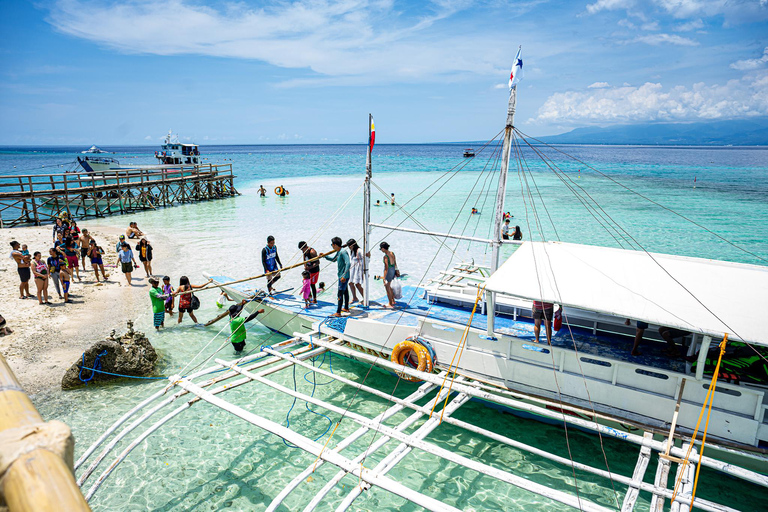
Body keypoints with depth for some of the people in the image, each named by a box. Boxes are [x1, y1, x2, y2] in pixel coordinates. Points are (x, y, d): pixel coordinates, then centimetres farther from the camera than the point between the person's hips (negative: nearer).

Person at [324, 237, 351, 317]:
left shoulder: (343, 252, -22)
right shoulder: (338, 252, 9)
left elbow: (348, 264, -30)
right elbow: (333, 259, 29)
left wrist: (344, 276, -32)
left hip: (343, 277, -10)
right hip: (342, 276, 10)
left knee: (340, 294, -6)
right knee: (345, 292, 20)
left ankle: (338, 313, -2)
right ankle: (346, 308, 34)